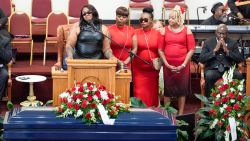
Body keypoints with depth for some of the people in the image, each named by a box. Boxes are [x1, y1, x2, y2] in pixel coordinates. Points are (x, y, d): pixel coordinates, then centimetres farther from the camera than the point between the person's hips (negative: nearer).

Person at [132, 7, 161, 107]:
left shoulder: (157, 33, 2)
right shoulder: (136, 33, 1)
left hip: (153, 68, 1)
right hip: (139, 69, -1)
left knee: (152, 92, 6)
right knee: (139, 93, -4)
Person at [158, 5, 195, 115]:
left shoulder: (186, 30, 1)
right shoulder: (165, 30, 4)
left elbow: (191, 49, -1)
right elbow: (160, 49, 3)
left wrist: (183, 65, -8)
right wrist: (167, 64, -6)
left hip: (182, 65, -1)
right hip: (168, 65, 1)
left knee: (182, 89, 6)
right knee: (167, 89, 4)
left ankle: (180, 113, 17)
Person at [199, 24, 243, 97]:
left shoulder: (233, 43, 11)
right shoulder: (208, 42, 7)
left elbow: (239, 59, 3)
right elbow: (201, 59, -3)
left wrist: (227, 51, -9)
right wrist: (214, 50, -12)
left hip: (228, 69, 2)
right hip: (213, 69, -1)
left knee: (238, 75, -30)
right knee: (209, 75, -36)